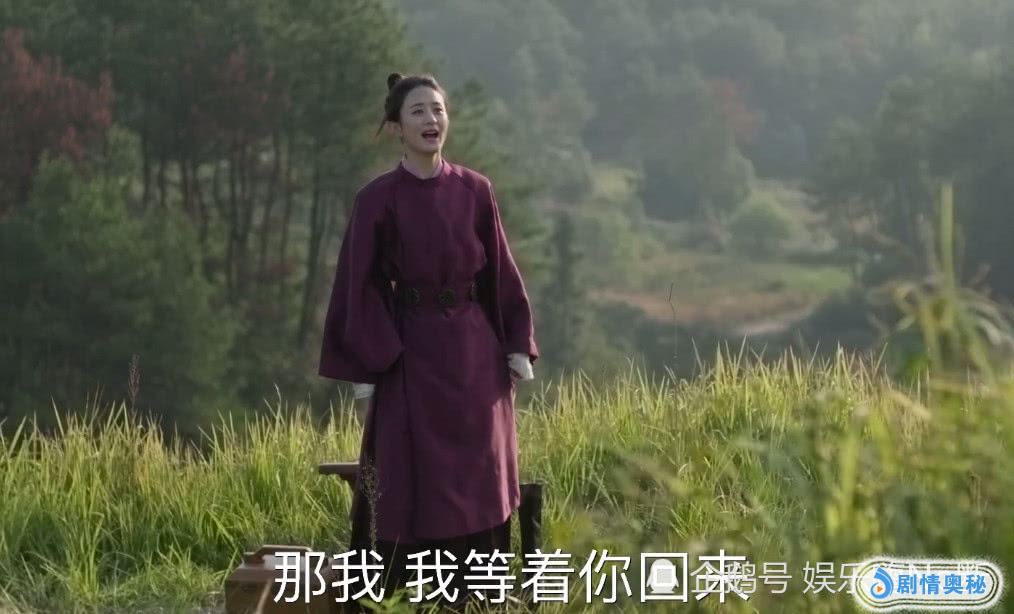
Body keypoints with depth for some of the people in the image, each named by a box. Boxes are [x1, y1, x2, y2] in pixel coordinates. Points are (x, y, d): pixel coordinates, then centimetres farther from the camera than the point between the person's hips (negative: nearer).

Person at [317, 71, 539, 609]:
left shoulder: (475, 190, 4)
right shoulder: (377, 199, -6)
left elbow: (500, 274, 8)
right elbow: (361, 285, -5)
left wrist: (518, 345, 4)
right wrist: (365, 364, -9)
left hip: (475, 350, 3)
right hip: (410, 354, -3)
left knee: (480, 475, 6)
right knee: (414, 481, -3)